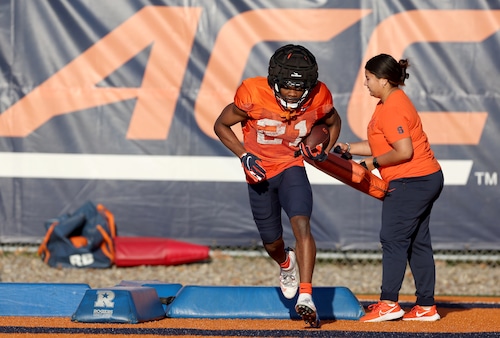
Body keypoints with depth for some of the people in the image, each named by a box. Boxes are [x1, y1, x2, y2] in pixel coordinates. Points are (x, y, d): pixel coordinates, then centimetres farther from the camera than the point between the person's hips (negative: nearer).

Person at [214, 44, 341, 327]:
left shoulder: (319, 99, -18)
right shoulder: (253, 95, -24)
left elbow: (334, 122, 7)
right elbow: (221, 125, -9)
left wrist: (324, 150, -12)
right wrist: (244, 155, -22)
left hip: (292, 169, 0)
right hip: (260, 174, 0)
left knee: (301, 224, -25)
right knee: (271, 241, 12)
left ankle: (306, 296, -29)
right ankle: (287, 264, 50)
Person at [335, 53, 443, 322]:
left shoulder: (392, 109, -18)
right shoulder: (389, 103, 15)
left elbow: (403, 151, -25)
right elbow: (381, 145, 18)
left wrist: (374, 162, -13)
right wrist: (349, 149, 10)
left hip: (411, 182, -11)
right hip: (426, 179, 11)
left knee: (393, 238, -9)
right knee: (418, 242, 11)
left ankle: (389, 303, -10)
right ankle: (426, 307, 13)